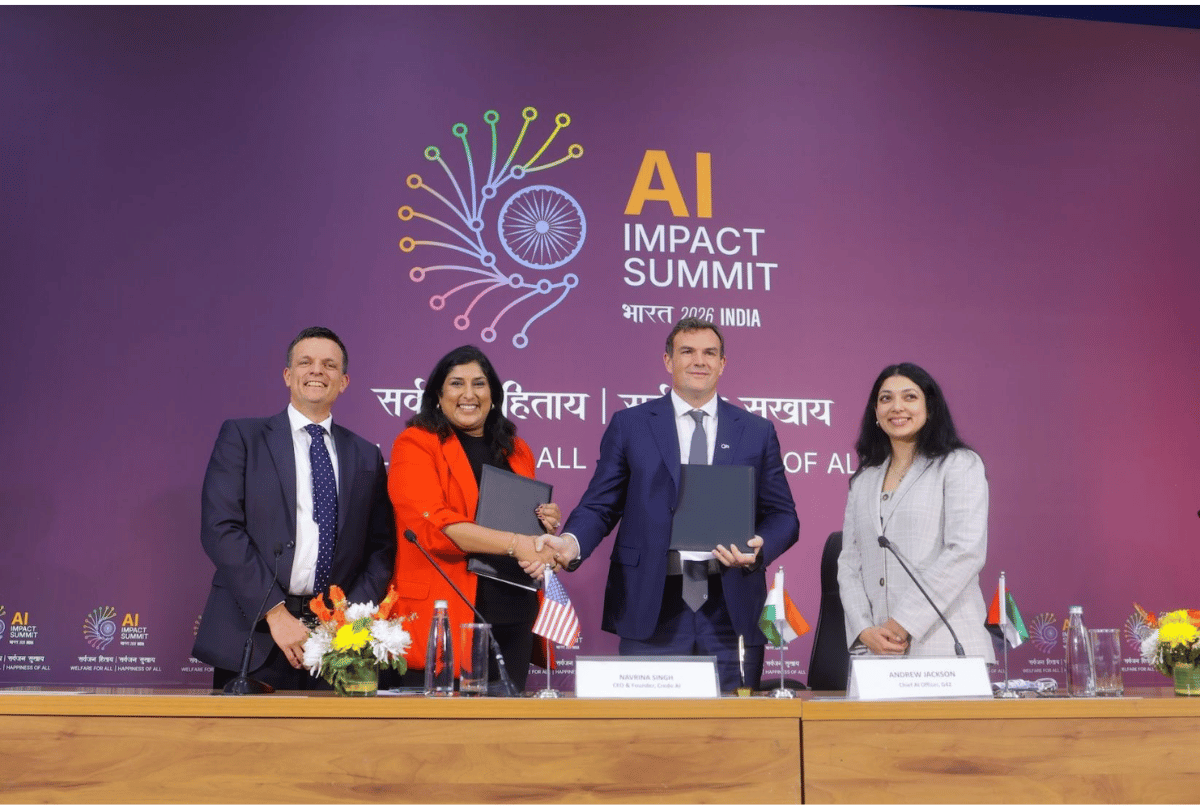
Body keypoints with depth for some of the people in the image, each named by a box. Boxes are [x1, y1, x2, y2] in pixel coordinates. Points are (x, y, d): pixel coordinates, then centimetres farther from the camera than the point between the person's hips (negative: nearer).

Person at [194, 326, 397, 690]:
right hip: (252, 636, -2)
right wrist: (275, 612, -13)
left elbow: (381, 549, 11)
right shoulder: (241, 436, 4)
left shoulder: (366, 456, 13)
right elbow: (220, 528, -6)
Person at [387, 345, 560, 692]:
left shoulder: (517, 451, 17)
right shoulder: (415, 443, 0)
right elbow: (431, 524, -14)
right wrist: (514, 543, -21)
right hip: (441, 618, -5)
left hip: (513, 617, 5)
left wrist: (547, 524, 4)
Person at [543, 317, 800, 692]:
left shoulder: (757, 431, 11)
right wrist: (572, 542, -16)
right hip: (651, 608, -1)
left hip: (732, 609, 1)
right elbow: (600, 506, 5)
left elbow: (782, 515, 10)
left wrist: (760, 548, -11)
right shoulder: (628, 425, 7)